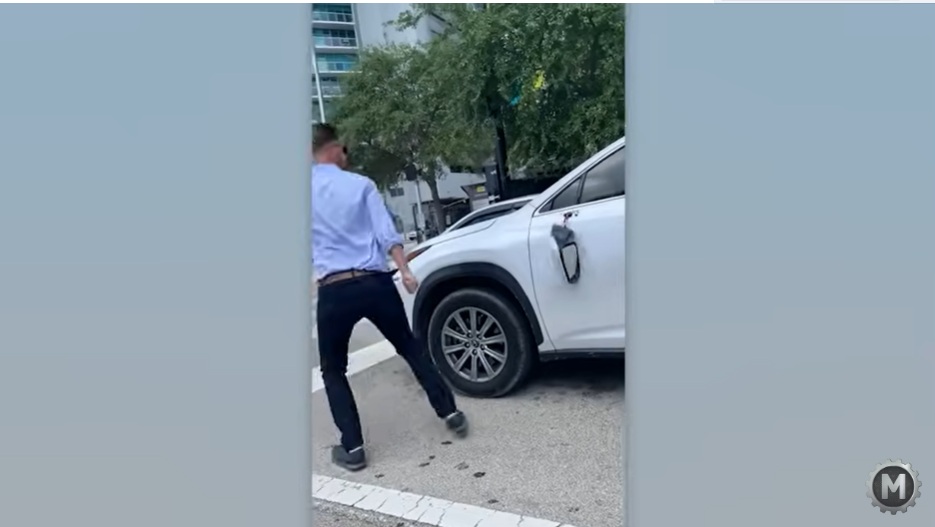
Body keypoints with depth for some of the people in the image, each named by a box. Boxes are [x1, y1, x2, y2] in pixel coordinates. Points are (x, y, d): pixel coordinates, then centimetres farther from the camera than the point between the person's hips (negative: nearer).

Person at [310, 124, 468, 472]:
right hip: (375, 282, 1)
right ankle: (451, 413, 25)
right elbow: (387, 233, -4)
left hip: (334, 290, -1)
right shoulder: (360, 184, 4)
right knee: (410, 348, 20)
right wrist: (405, 271, -2)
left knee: (333, 371, 17)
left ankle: (352, 448, 14)